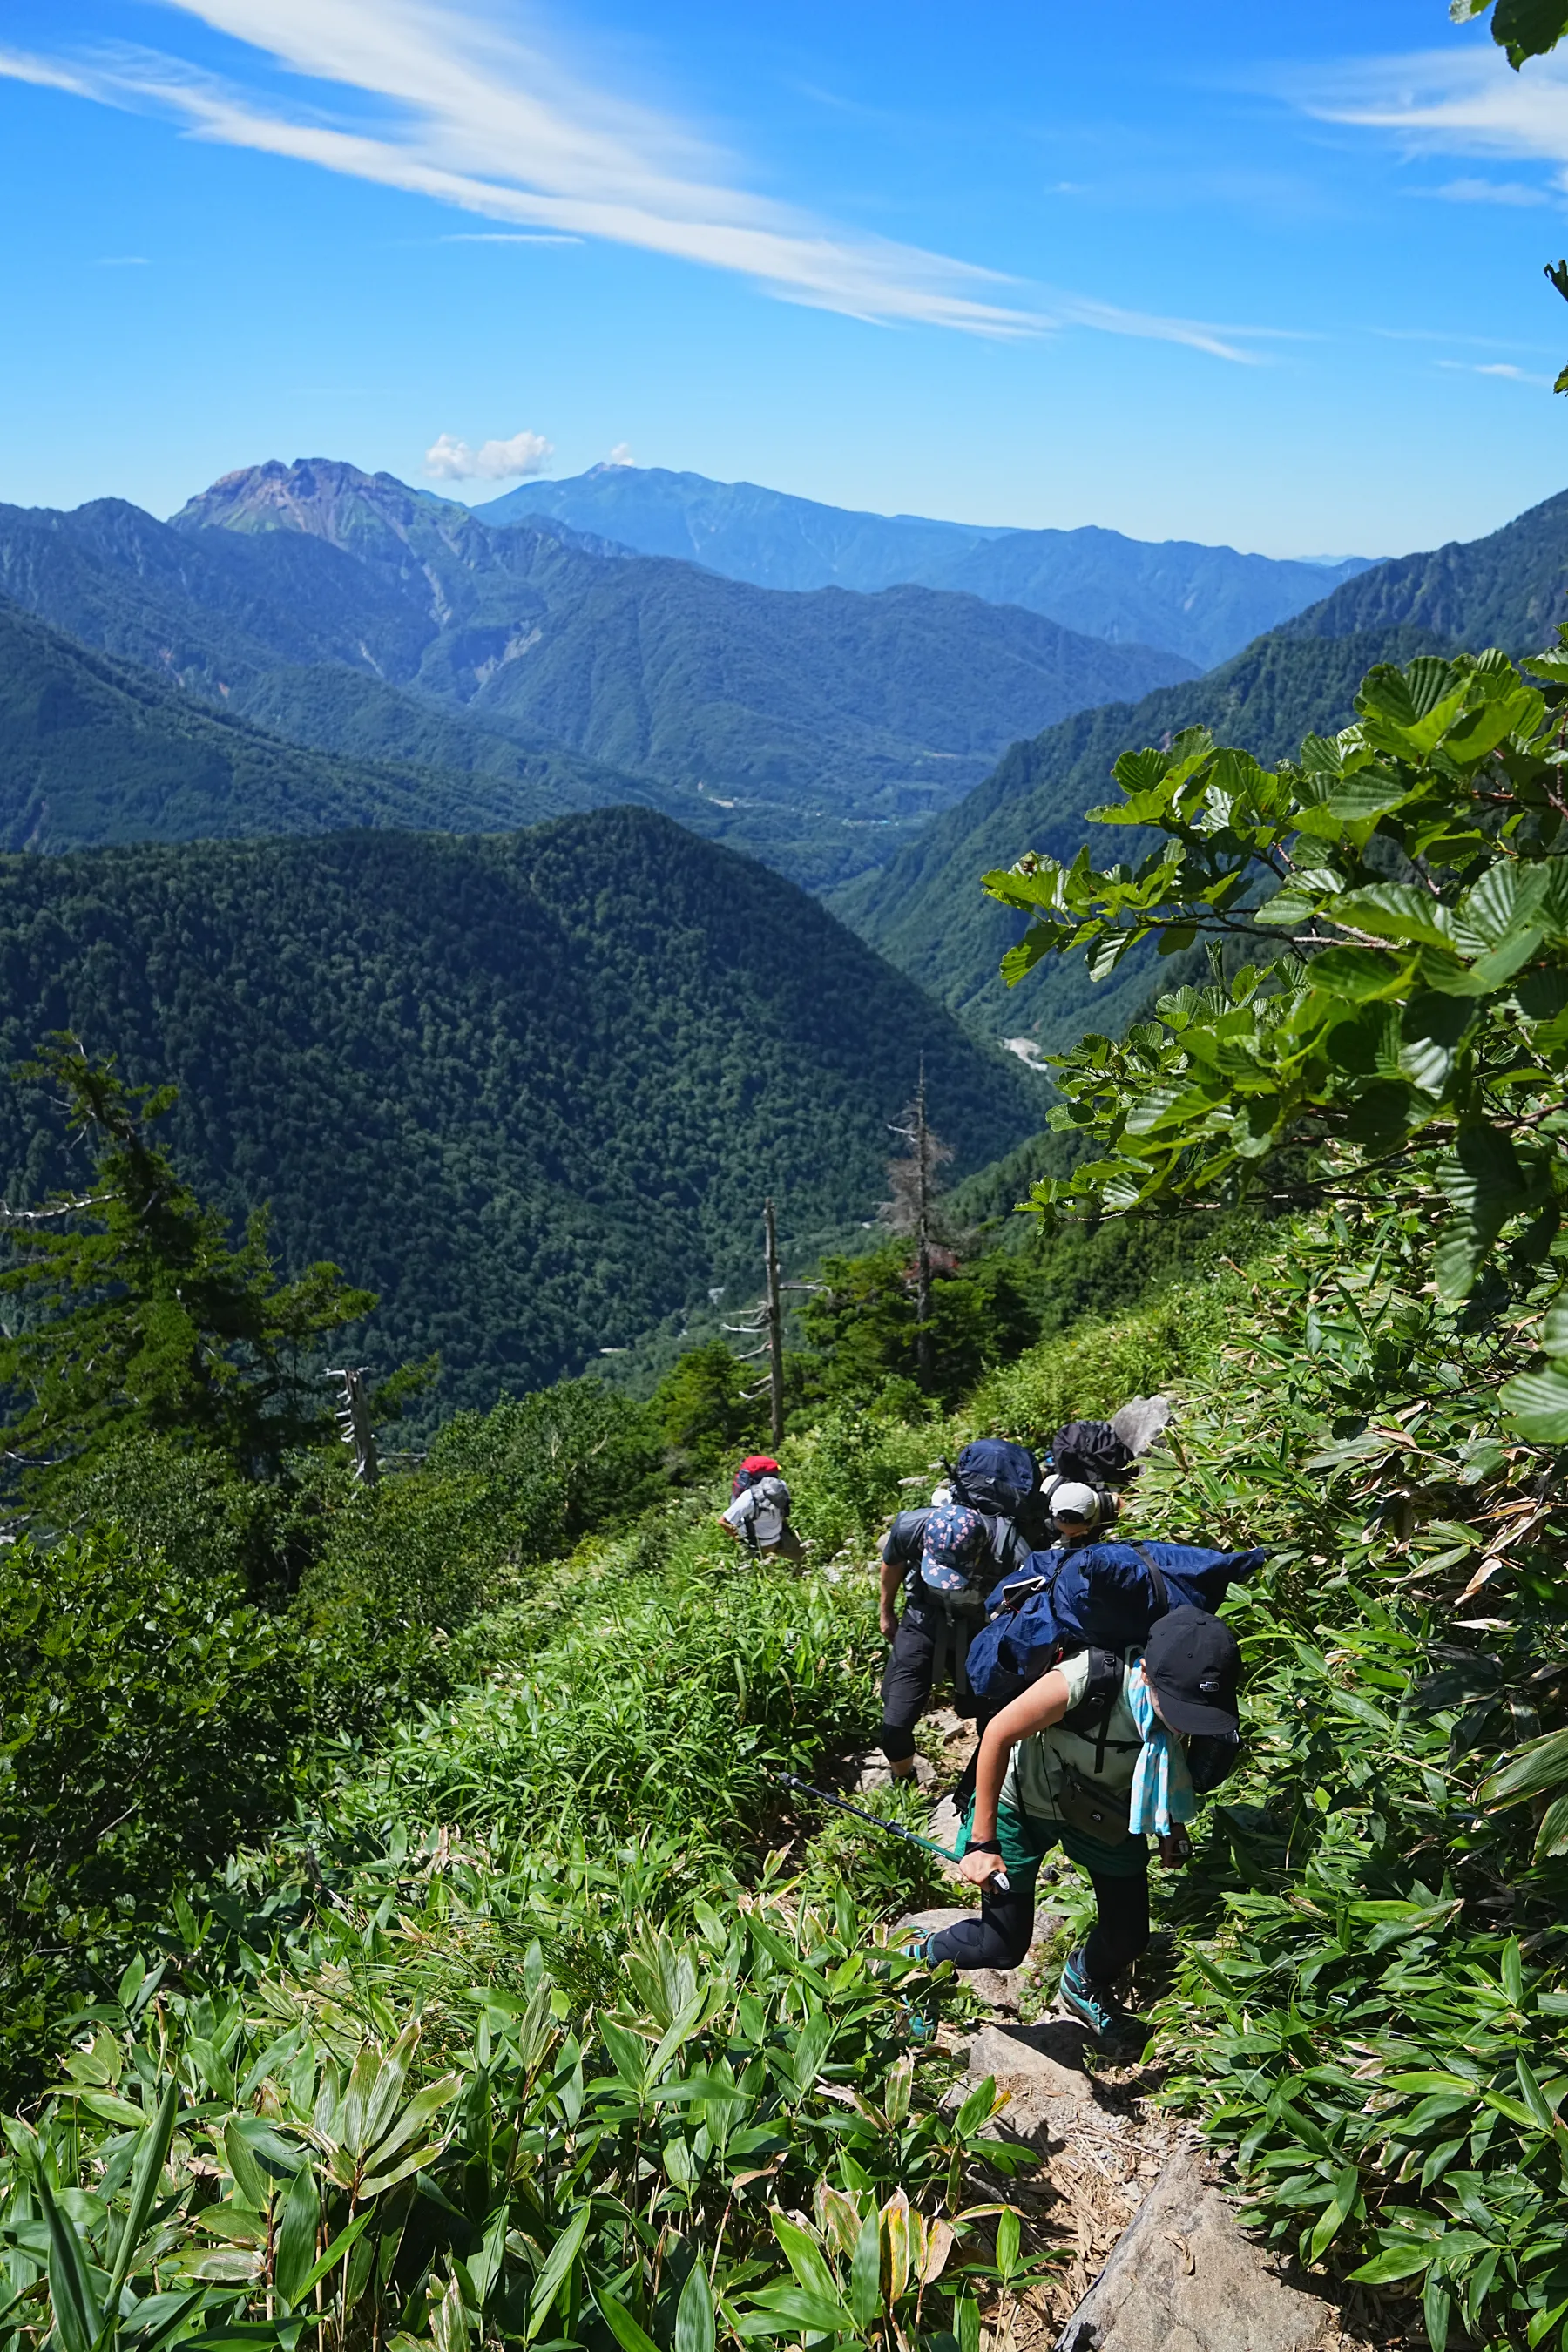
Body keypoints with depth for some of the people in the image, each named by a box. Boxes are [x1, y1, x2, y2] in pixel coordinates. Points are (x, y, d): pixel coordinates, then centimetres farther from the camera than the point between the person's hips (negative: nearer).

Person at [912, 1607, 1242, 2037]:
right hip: (1022, 1804, -4)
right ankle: (918, 1959, 33)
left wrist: (1170, 1822, 2)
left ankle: (1083, 1986, 43)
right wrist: (982, 1842, -21)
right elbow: (998, 1734, -26)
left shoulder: (1190, 1703, -26)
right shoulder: (1087, 1681, -42)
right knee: (1002, 1946, 1)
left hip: (1102, 1809, 4)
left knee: (1128, 1935, 8)